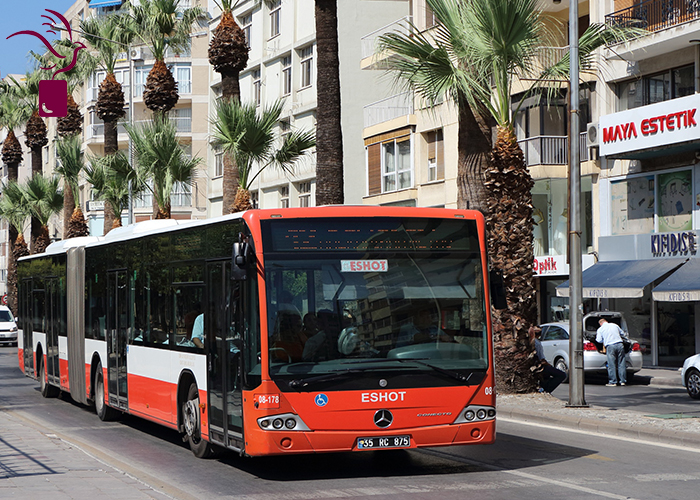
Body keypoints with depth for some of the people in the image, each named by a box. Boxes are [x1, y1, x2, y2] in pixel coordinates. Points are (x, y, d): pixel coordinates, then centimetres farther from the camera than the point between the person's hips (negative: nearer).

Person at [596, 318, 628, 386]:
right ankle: (623, 381, 9)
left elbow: (599, 340, 4)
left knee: (611, 365, 0)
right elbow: (622, 334, 27)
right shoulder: (614, 325, 16)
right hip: (619, 344, 3)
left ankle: (613, 382, 0)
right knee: (621, 363, 7)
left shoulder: (600, 330, 8)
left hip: (610, 346, -3)